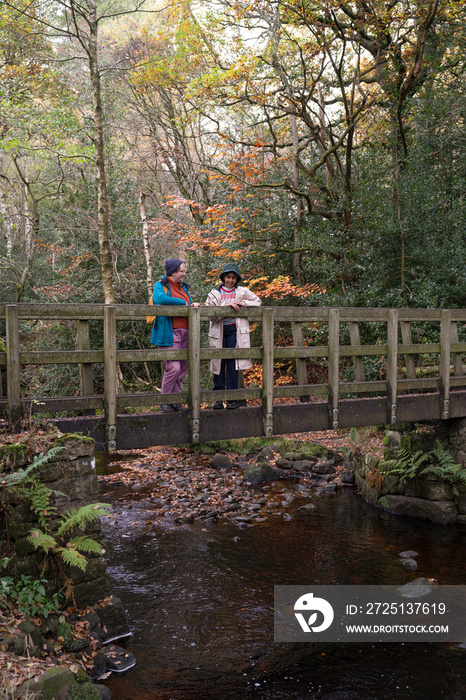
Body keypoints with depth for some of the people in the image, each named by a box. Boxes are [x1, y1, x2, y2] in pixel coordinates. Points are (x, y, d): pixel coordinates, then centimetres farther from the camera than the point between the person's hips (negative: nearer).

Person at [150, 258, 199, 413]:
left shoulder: (183, 287, 20)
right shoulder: (161, 285, -3)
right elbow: (159, 298, -26)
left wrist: (192, 306, 7)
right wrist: (183, 303, -19)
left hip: (185, 333, 8)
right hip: (169, 333, -8)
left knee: (183, 368, 9)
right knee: (173, 368, -14)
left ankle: (175, 401, 19)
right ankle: (164, 401, 2)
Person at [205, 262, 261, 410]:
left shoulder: (243, 292, 10)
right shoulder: (215, 293, 7)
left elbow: (257, 302, 12)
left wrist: (243, 303, -4)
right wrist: (227, 305, -16)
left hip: (235, 331, -1)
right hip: (219, 331, 1)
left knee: (233, 364, -5)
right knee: (218, 363, 1)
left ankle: (232, 399, 0)